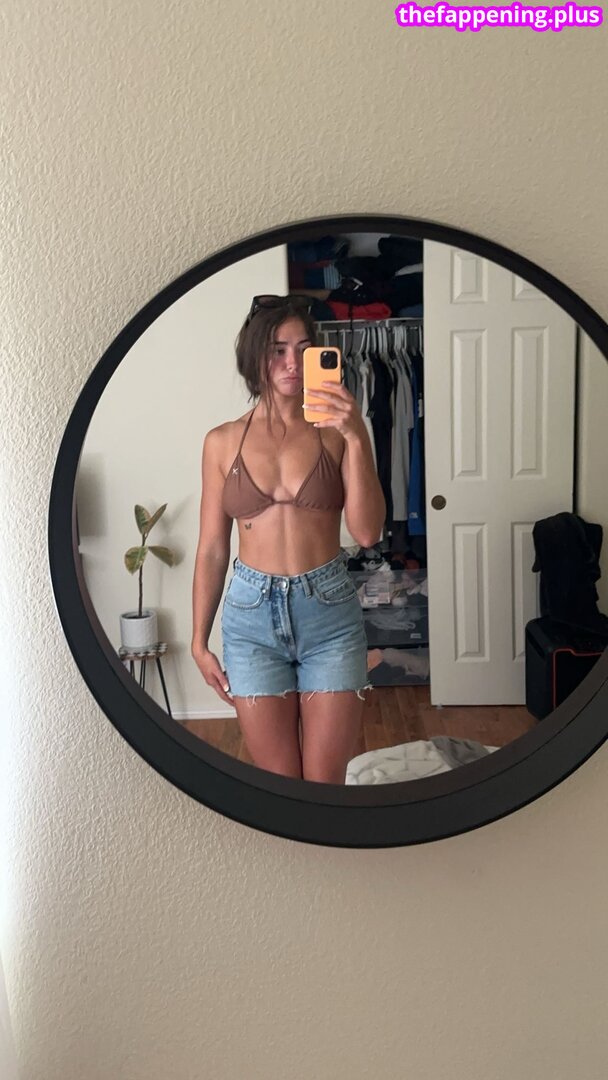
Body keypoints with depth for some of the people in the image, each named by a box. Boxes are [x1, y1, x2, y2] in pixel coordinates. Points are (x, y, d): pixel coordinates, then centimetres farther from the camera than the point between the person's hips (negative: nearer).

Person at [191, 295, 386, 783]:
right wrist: (199, 641, 5)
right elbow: (212, 548, 5)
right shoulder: (223, 441, 1)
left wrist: (356, 438, -20)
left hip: (329, 610, 0)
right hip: (252, 614, 1)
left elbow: (367, 532, -11)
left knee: (324, 781, 8)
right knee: (277, 779, 10)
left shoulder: (338, 431, -2)